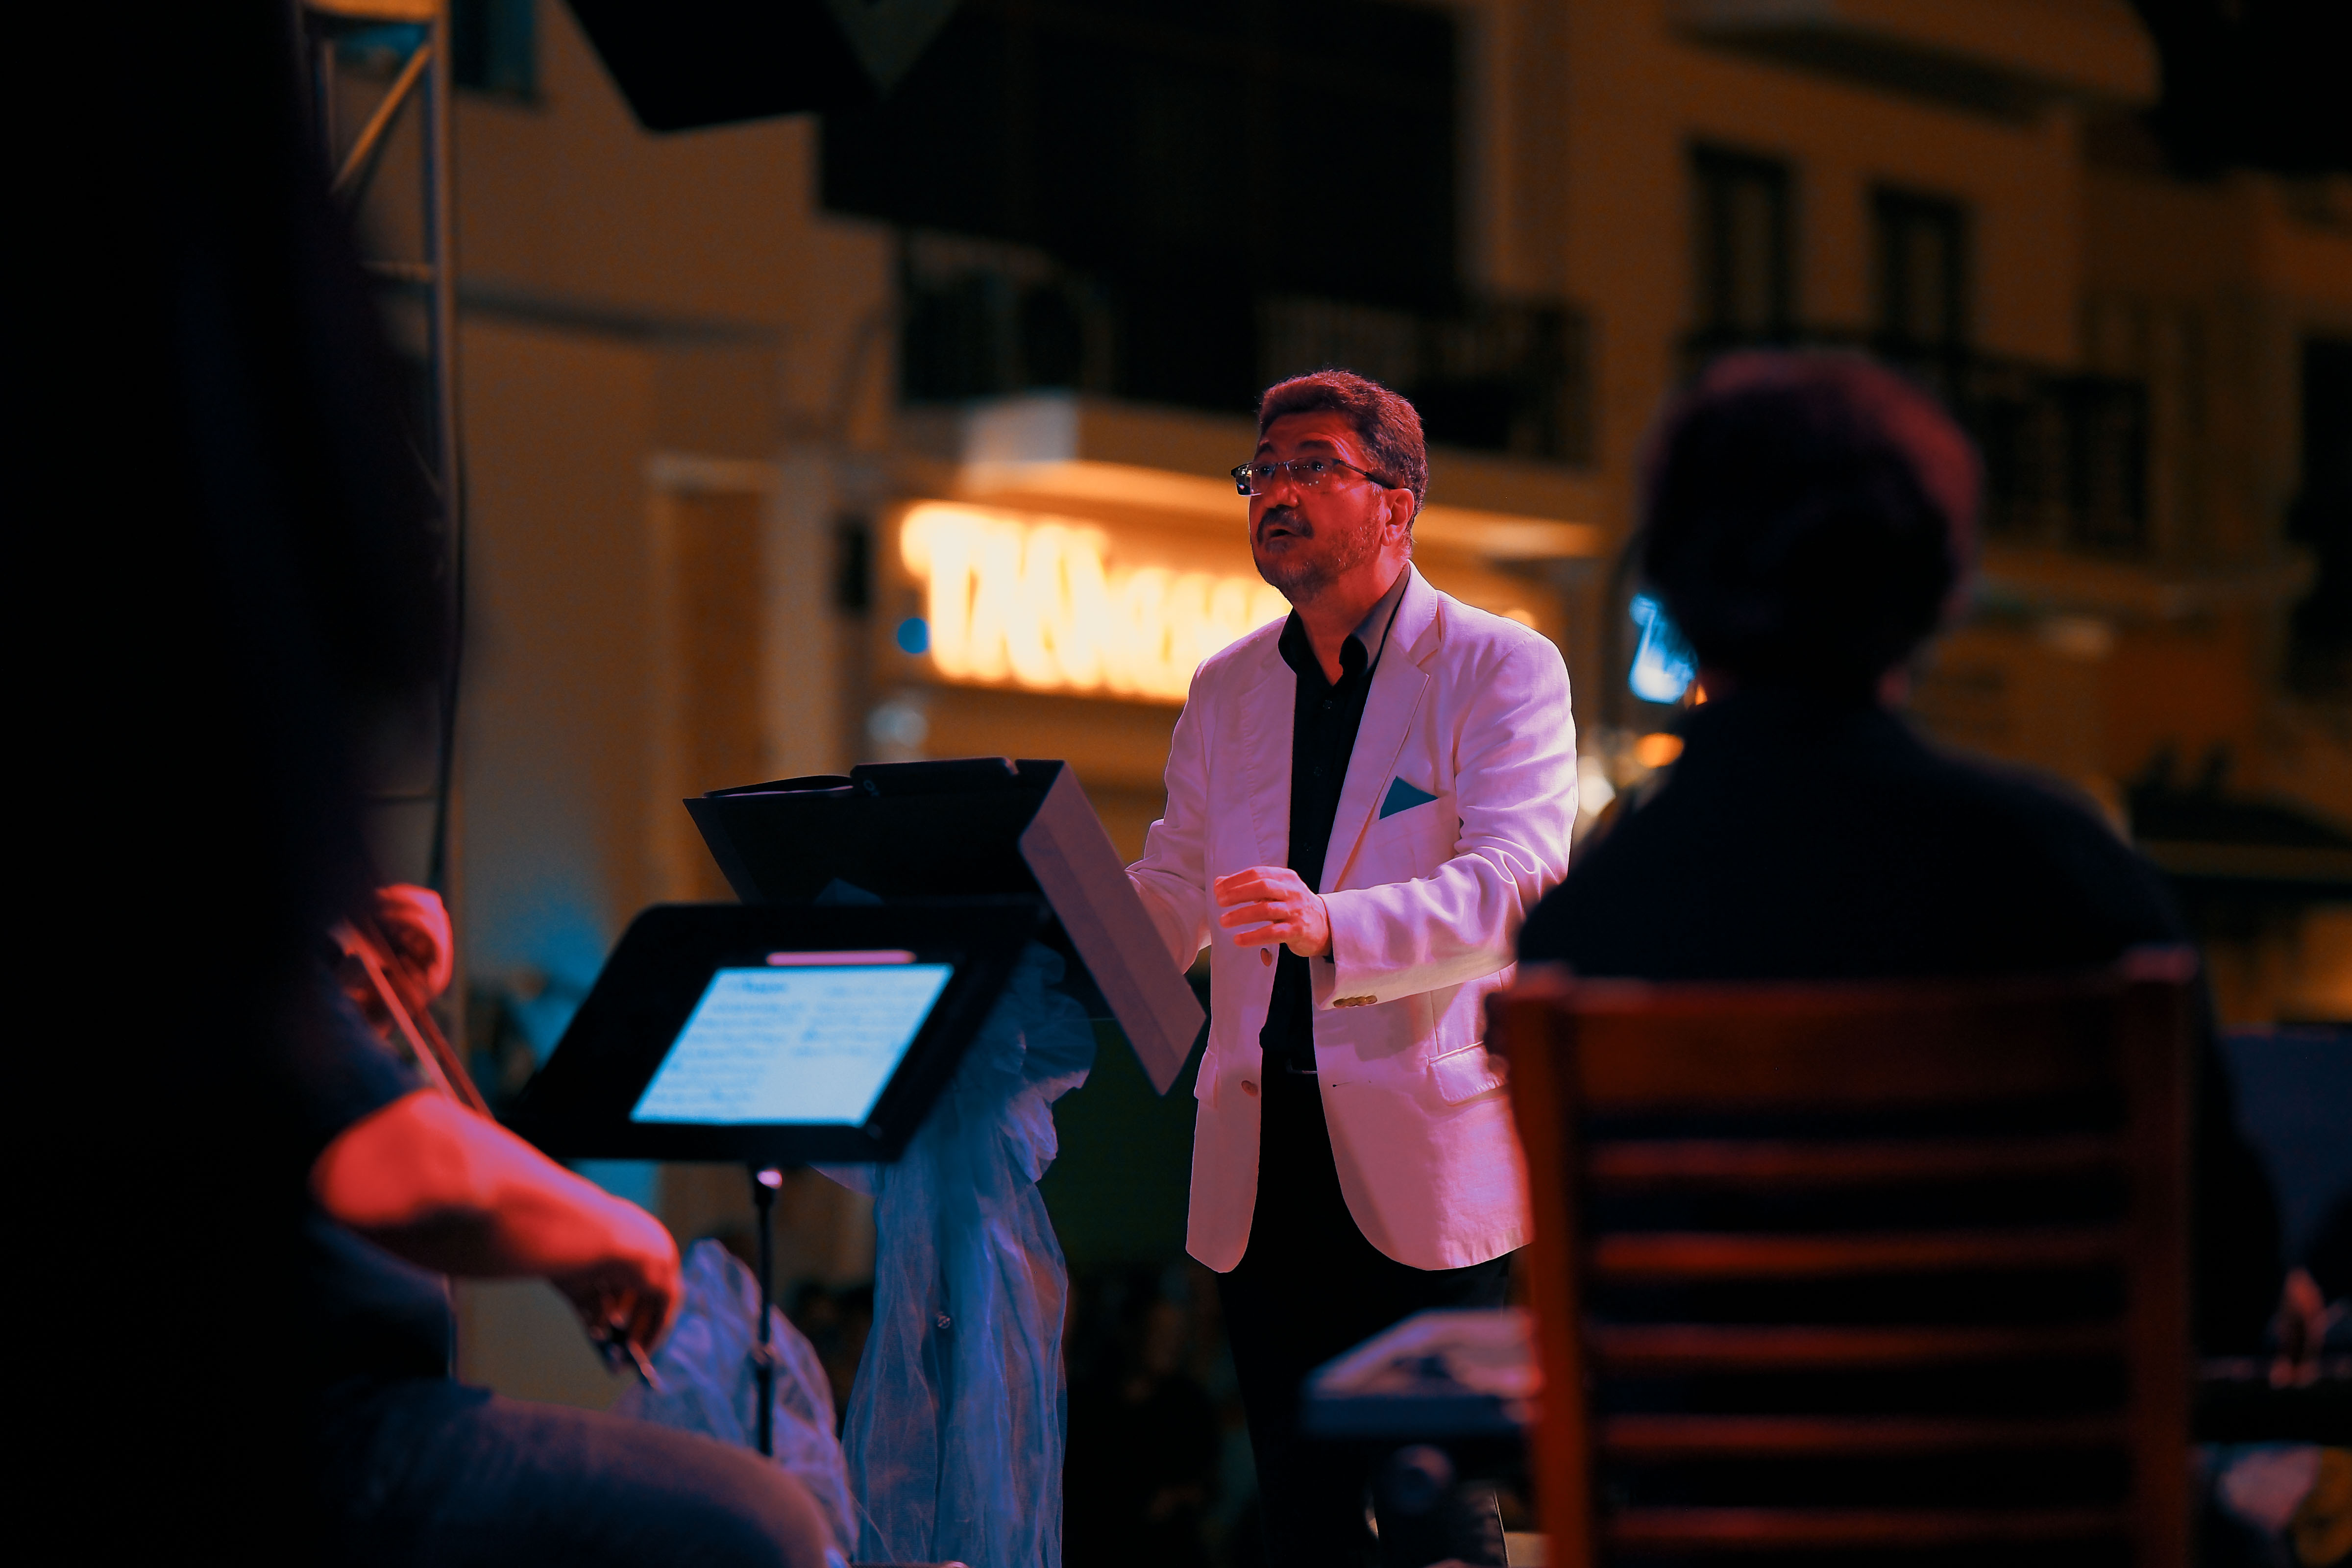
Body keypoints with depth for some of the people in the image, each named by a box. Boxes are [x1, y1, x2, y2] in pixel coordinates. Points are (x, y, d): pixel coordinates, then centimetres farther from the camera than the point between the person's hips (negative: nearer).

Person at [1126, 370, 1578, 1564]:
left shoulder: (1502, 669, -3)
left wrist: (1335, 927, -34)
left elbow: (1516, 879, -17)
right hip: (1259, 1162, 5)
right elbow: (1172, 888, 16)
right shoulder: (1226, 690, 16)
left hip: (1426, 1160, -5)